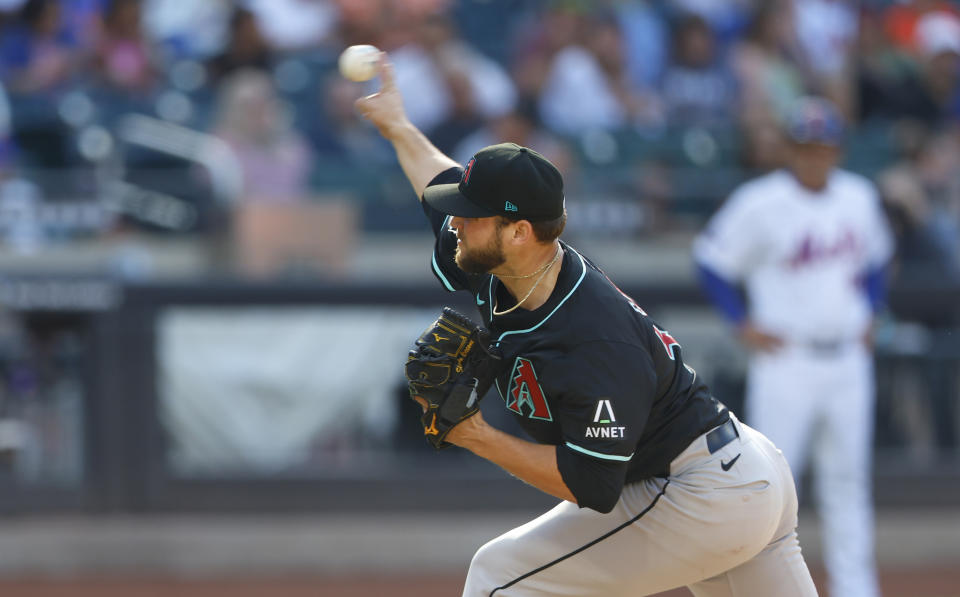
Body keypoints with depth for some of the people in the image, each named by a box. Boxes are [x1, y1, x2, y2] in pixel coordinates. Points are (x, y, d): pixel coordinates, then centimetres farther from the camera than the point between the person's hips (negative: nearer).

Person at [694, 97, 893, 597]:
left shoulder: (860, 198, 7)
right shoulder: (761, 203, -11)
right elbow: (712, 261, -6)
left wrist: (867, 314, 12)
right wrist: (745, 326, -10)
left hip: (847, 362, 5)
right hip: (787, 361, -5)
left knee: (847, 479, 9)